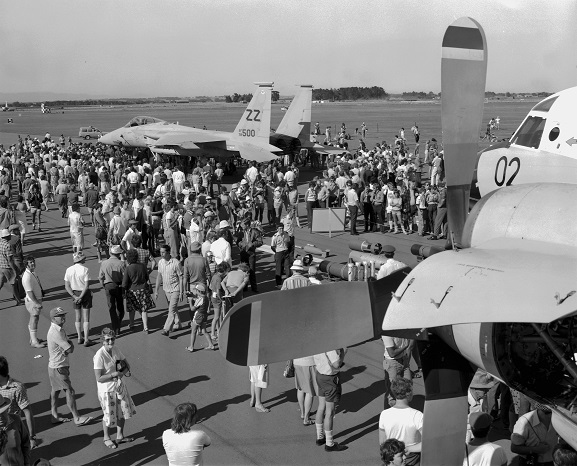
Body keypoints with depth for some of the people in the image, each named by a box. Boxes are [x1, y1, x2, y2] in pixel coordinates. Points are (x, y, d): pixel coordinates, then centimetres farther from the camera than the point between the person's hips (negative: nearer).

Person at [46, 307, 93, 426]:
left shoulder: (60, 329, 9)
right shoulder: (55, 332, -23)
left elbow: (70, 346, 9)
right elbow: (70, 349, -22)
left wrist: (69, 345, -11)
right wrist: (69, 345, -3)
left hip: (55, 366, 10)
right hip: (58, 368, -10)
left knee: (55, 390, 17)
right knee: (69, 391, -5)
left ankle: (55, 416, 28)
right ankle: (77, 418, 1)